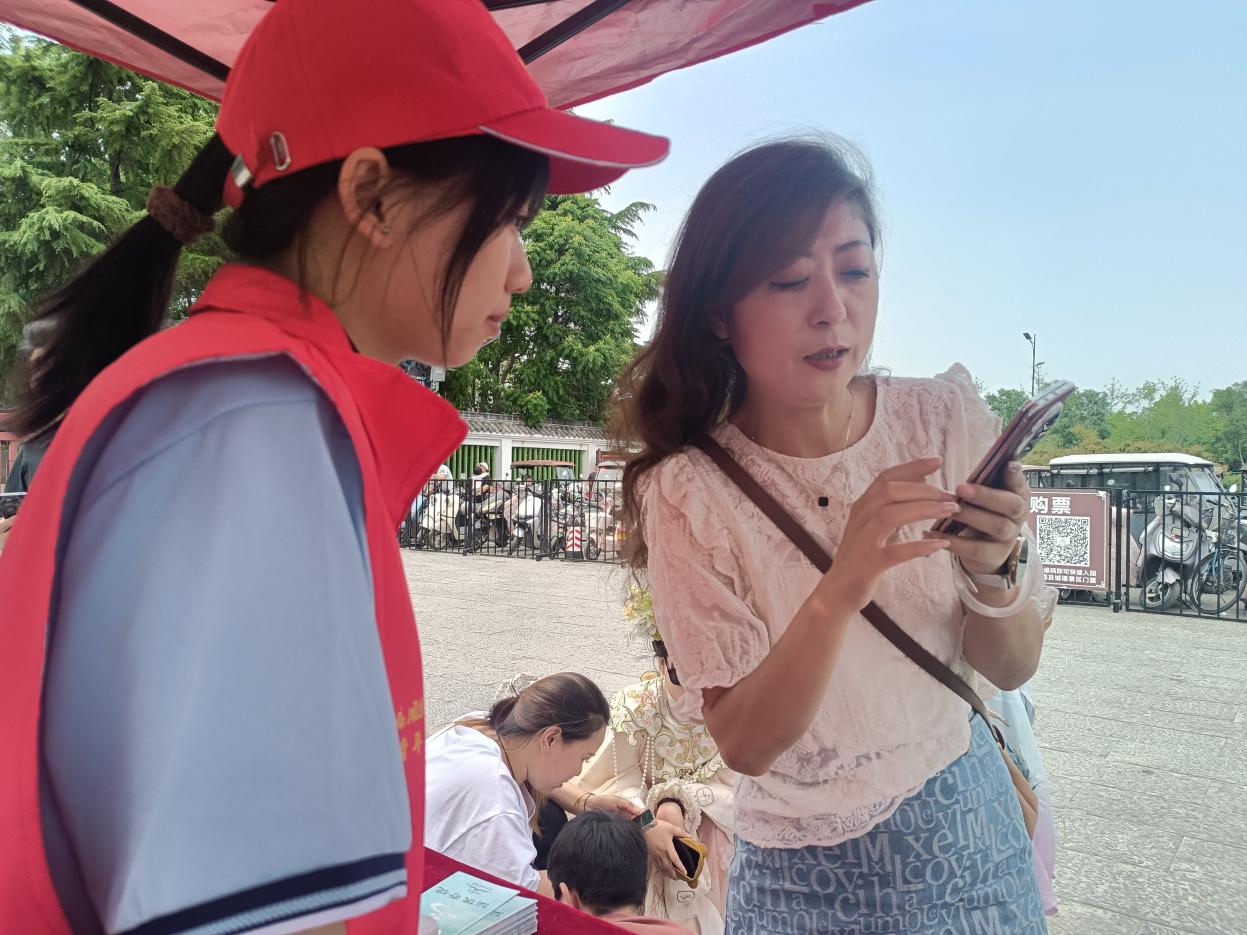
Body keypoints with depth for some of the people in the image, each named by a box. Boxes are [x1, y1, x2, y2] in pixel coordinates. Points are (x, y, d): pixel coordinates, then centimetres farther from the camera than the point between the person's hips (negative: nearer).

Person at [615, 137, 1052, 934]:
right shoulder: (689, 492, -21)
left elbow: (1011, 669, -6)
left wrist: (993, 571, -27)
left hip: (971, 829, 3)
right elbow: (744, 743, -19)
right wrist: (839, 590, -34)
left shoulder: (947, 419, -13)